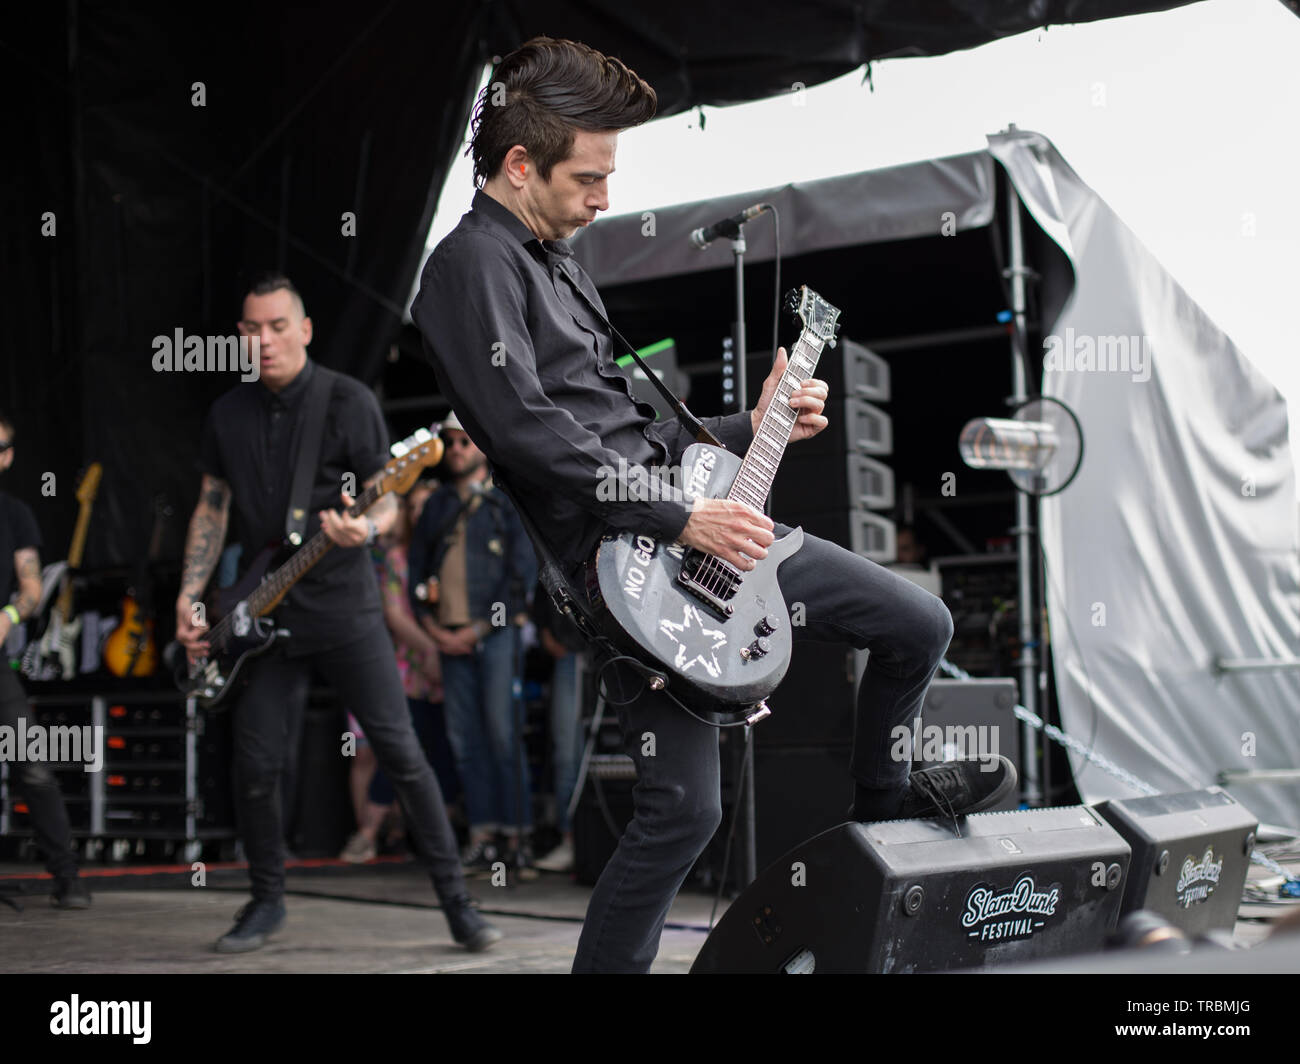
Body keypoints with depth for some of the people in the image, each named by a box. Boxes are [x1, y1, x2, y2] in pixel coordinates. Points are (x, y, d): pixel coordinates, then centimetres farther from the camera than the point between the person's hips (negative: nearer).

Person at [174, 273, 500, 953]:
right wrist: (188, 599, 6)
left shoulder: (348, 402, -5)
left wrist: (363, 529, -28)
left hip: (343, 608, -4)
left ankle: (455, 900, 1)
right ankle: (267, 901, 22)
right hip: (264, 614, 4)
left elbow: (387, 502, -5)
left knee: (399, 751, -6)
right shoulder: (228, 414, 8)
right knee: (255, 763, 4)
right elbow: (211, 509, 15)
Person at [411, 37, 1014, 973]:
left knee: (920, 623, 10)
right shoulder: (473, 263, -9)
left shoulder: (556, 260, 21)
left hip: (698, 518, 9)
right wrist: (680, 520, -20)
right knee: (685, 806, -12)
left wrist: (749, 428, 17)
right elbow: (529, 435, -22)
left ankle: (880, 792, 35)